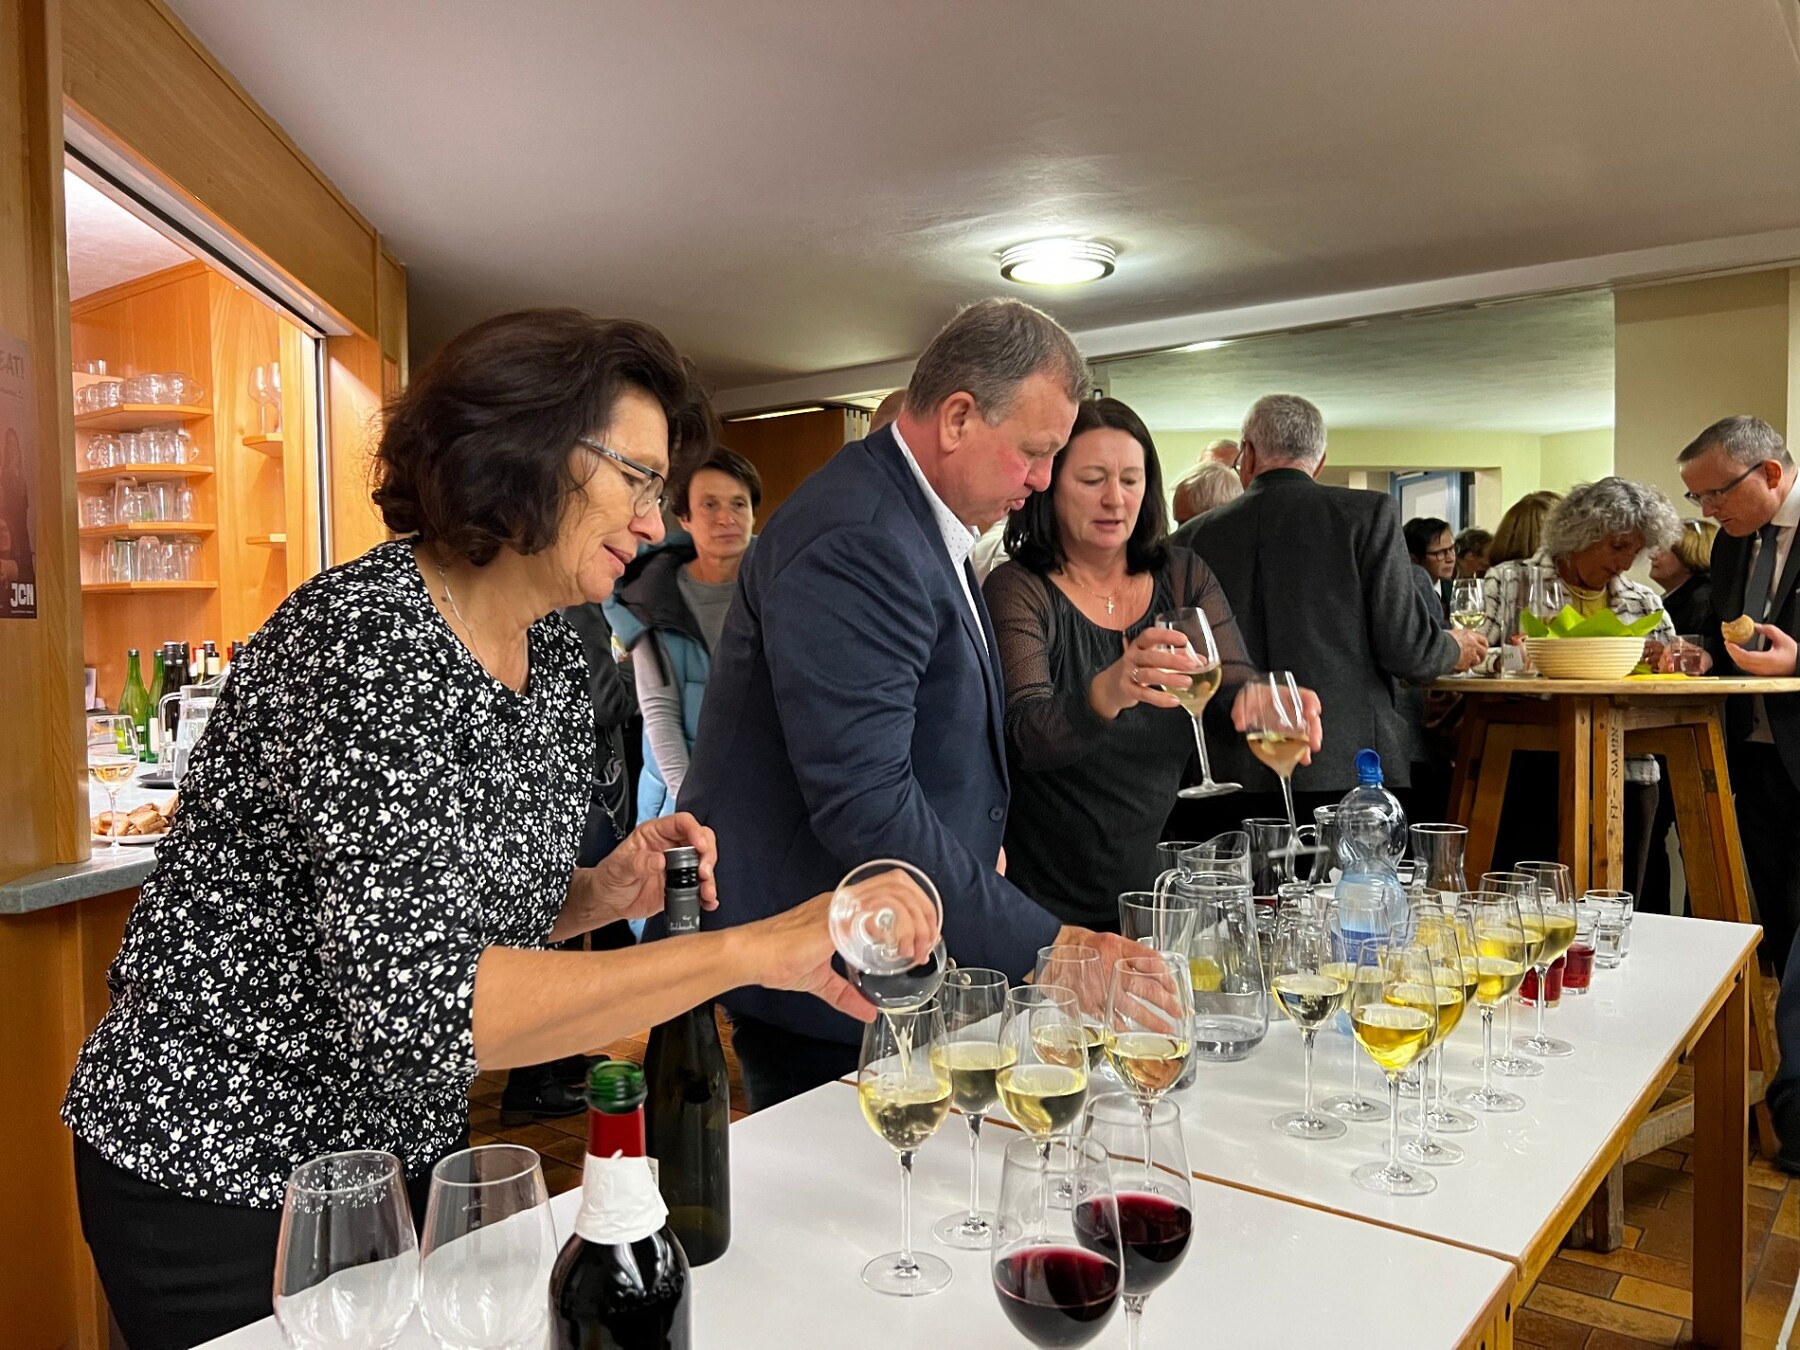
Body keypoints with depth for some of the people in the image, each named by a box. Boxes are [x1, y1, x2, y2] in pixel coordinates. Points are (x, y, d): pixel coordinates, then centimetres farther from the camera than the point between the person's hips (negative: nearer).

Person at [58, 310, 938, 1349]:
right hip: (217, 1176, -7)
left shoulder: (558, 659, -2)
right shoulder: (364, 636, -27)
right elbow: (417, 1003, -38)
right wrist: (757, 949, -38)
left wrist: (599, 896, -12)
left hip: (404, 1148, 7)